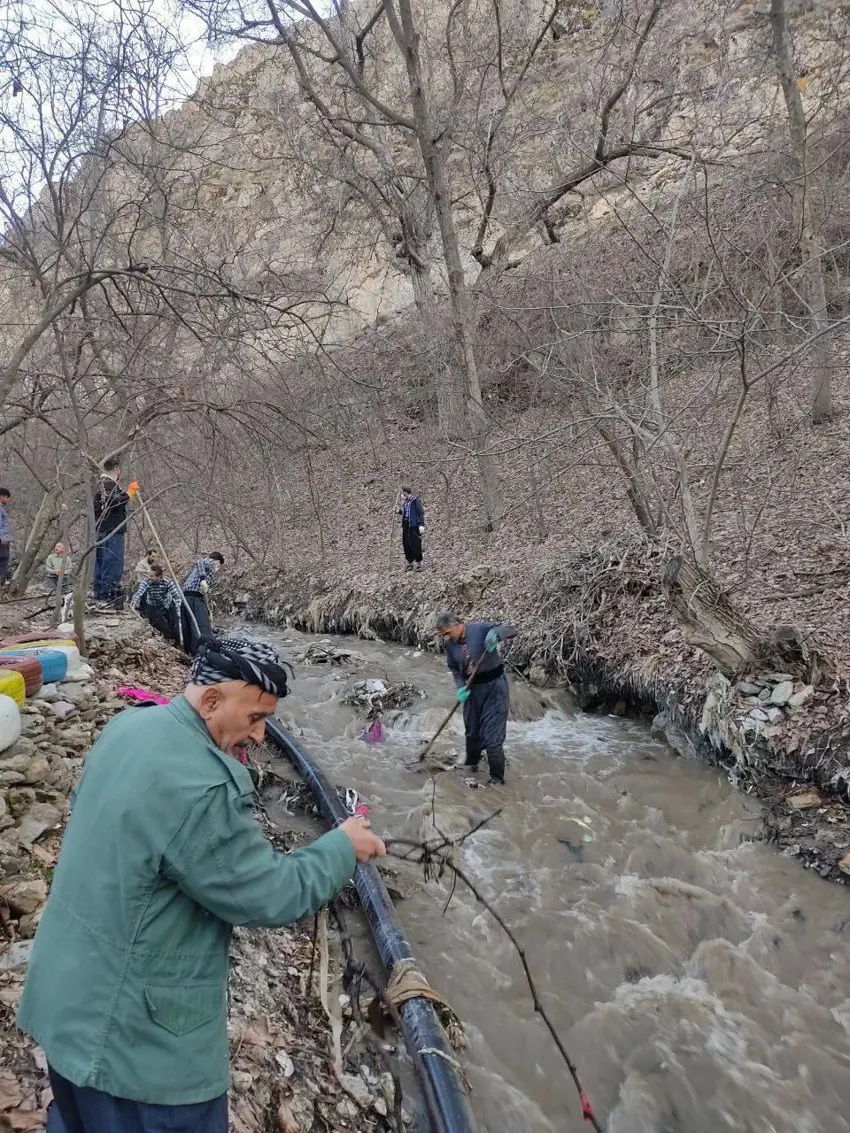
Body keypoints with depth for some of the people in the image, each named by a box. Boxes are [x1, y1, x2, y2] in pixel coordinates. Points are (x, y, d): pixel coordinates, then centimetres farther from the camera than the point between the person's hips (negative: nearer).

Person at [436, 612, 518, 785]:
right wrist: (461, 687, -9)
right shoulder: (450, 643, -4)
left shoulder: (480, 629, -20)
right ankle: (472, 764, 47)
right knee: (471, 731, 20)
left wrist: (496, 633, -44)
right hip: (472, 689, 6)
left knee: (492, 735, -6)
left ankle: (497, 779, 10)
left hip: (494, 687, -5)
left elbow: (510, 631, -22)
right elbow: (454, 668, 8)